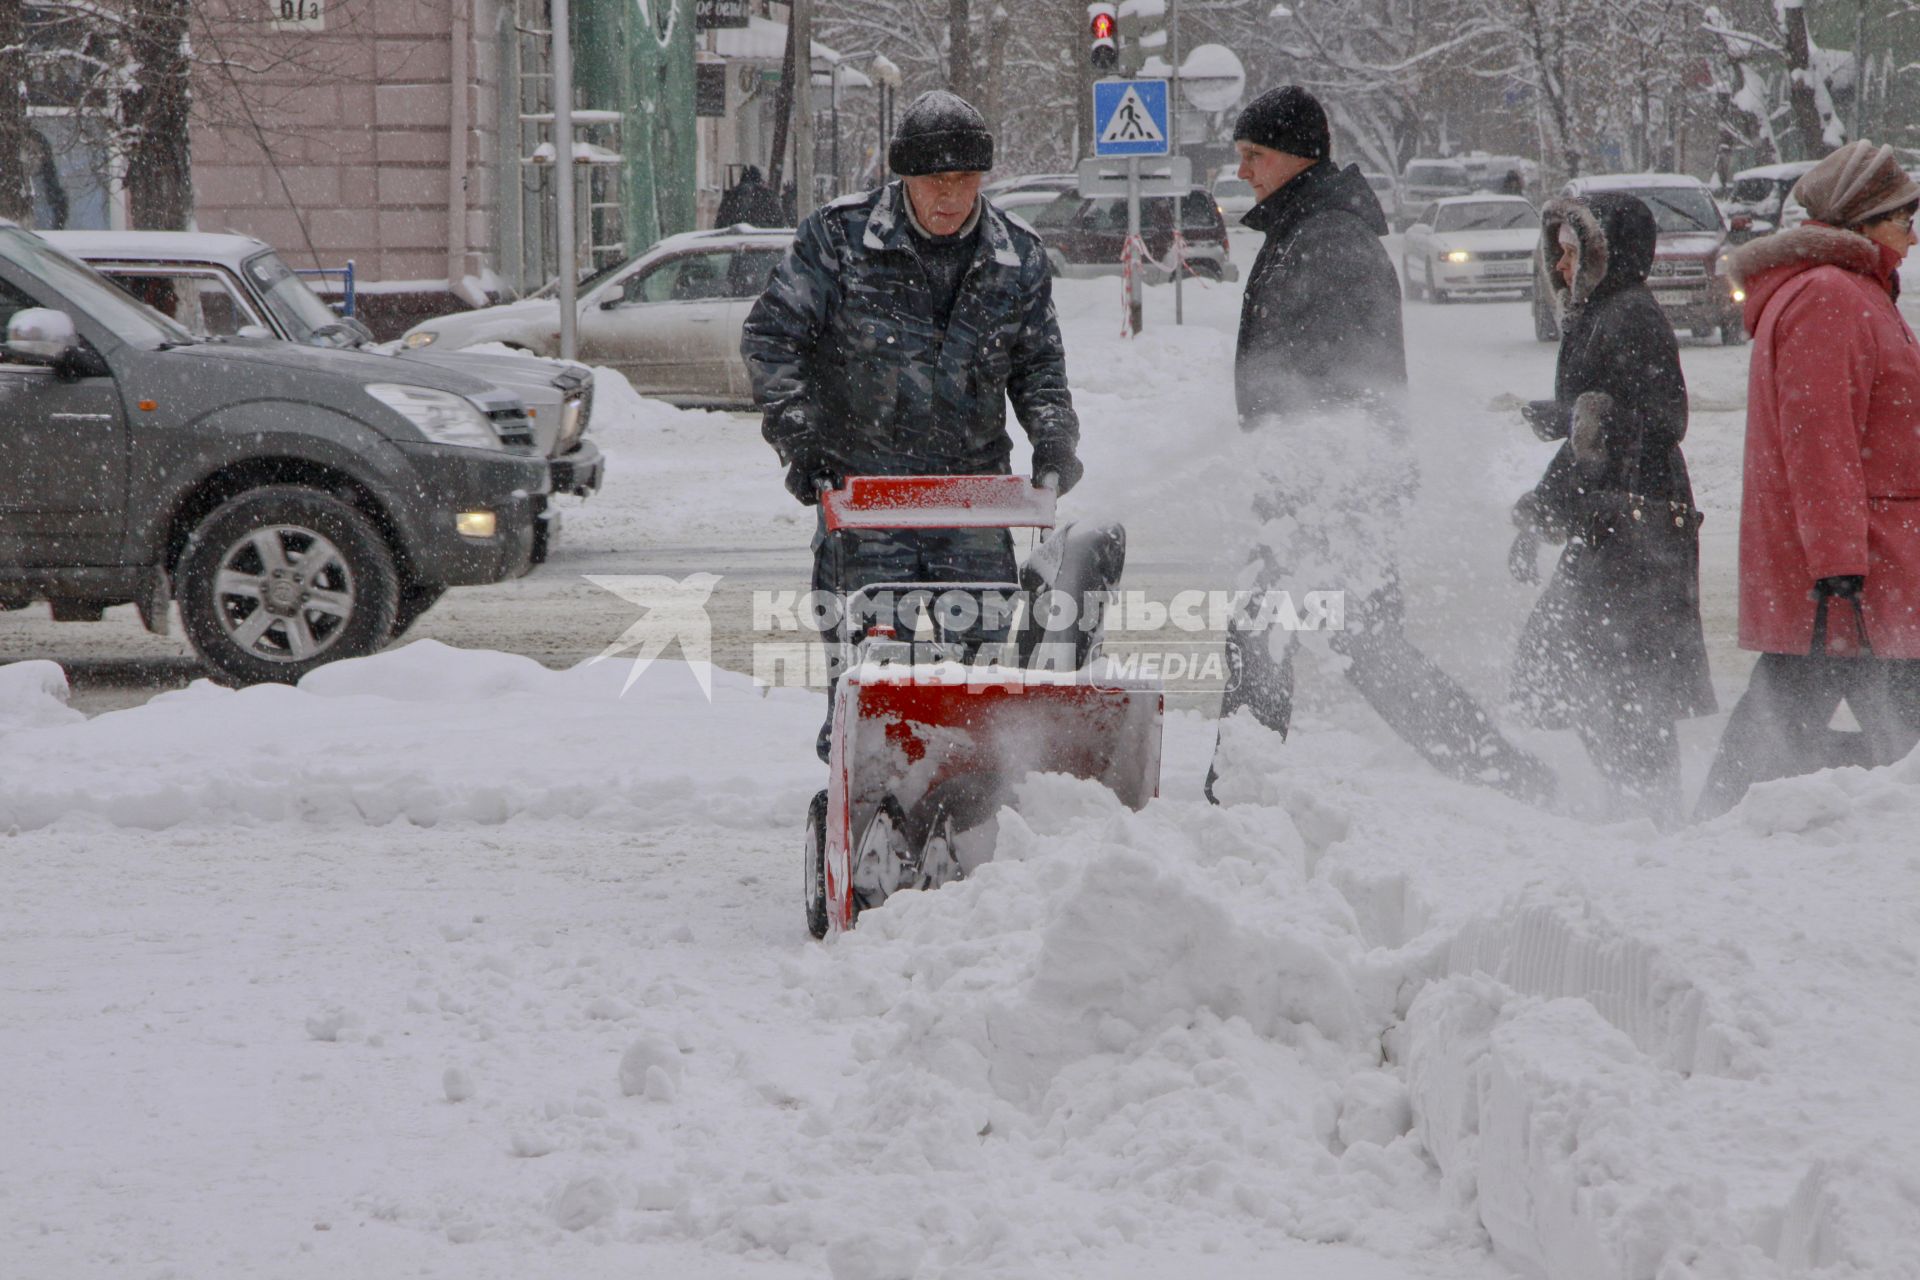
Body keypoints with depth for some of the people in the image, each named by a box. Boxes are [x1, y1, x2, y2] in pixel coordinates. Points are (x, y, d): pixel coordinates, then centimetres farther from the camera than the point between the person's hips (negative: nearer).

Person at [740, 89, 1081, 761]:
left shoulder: (1018, 257, 6)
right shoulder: (838, 237, -4)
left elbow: (1038, 365, 16)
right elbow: (770, 336, -2)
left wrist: (1053, 439, -2)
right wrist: (795, 432, -13)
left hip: (972, 480, 3)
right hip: (862, 478, -3)